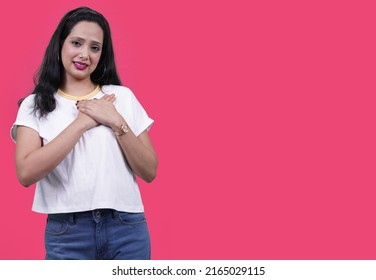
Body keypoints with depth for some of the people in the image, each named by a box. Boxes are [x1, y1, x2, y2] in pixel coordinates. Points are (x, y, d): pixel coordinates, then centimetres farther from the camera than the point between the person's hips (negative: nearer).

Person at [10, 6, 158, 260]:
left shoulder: (123, 97, 6)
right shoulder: (35, 105, 3)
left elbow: (149, 172, 2)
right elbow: (26, 173, -13)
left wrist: (117, 122, -10)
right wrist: (81, 122, -12)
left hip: (127, 229, 1)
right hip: (66, 233, -1)